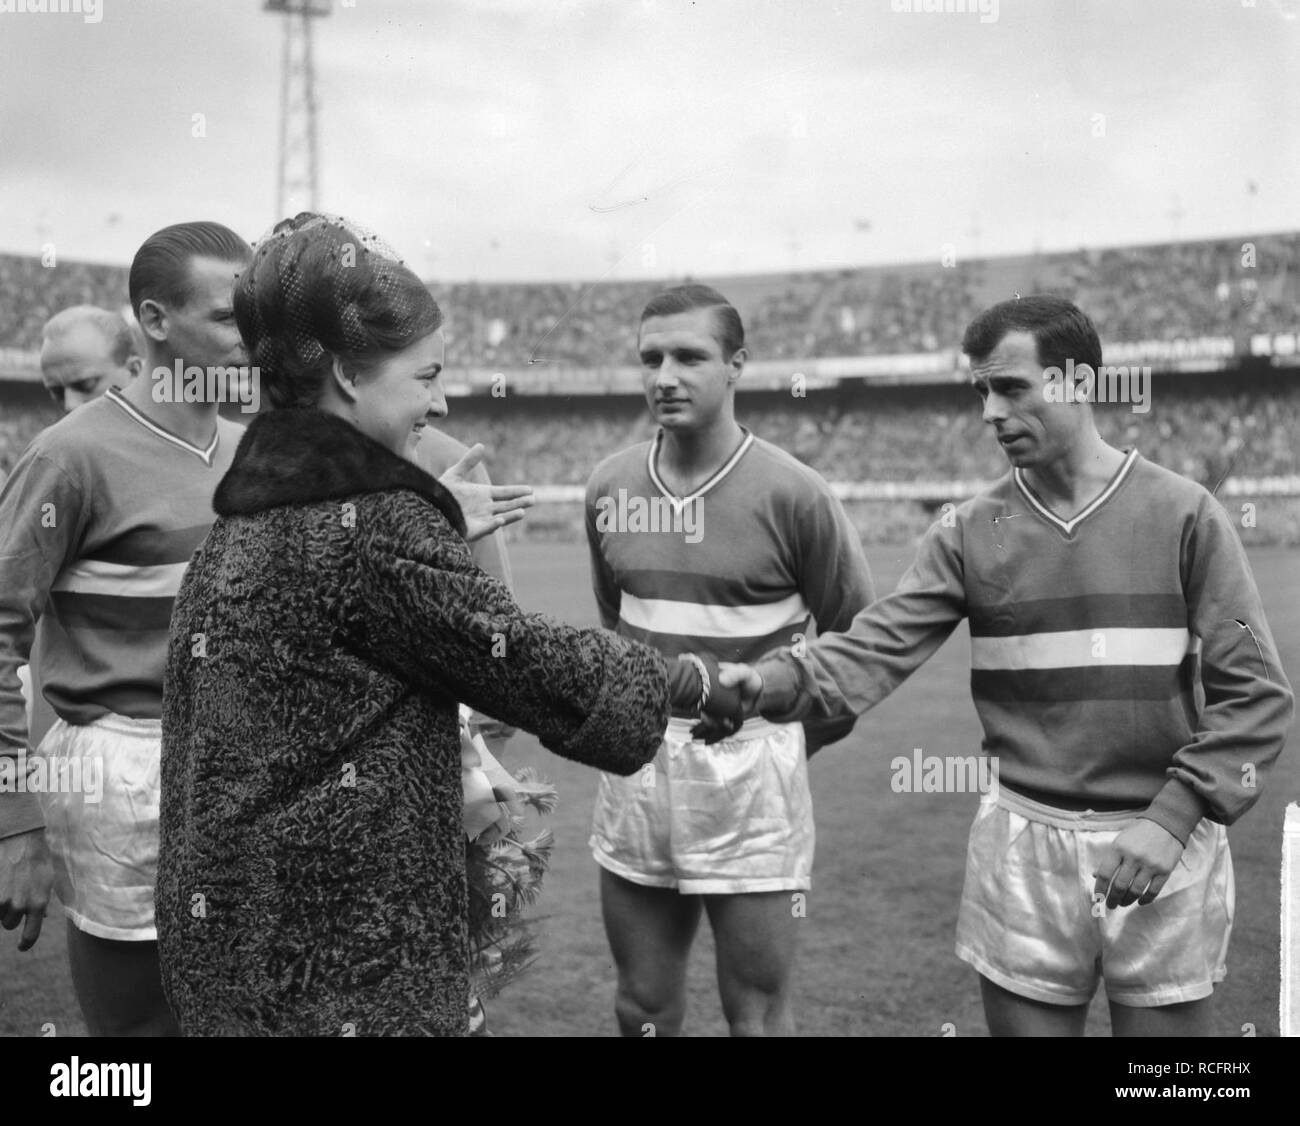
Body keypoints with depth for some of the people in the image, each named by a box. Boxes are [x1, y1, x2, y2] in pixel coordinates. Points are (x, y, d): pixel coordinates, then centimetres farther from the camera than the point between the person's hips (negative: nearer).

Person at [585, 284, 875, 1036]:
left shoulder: (791, 494, -11)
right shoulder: (610, 488, 2)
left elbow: (858, 638, -1)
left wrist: (795, 734, 5)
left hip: (750, 773, -4)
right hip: (635, 770, 4)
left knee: (758, 1016, 6)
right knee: (644, 1010, 15)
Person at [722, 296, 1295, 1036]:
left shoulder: (1183, 513, -4)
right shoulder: (973, 532, 2)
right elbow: (880, 646, -7)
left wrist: (1174, 817, -14)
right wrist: (782, 680, -26)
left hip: (1162, 844, -1)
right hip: (1023, 843, 2)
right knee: (1024, 1020, 11)